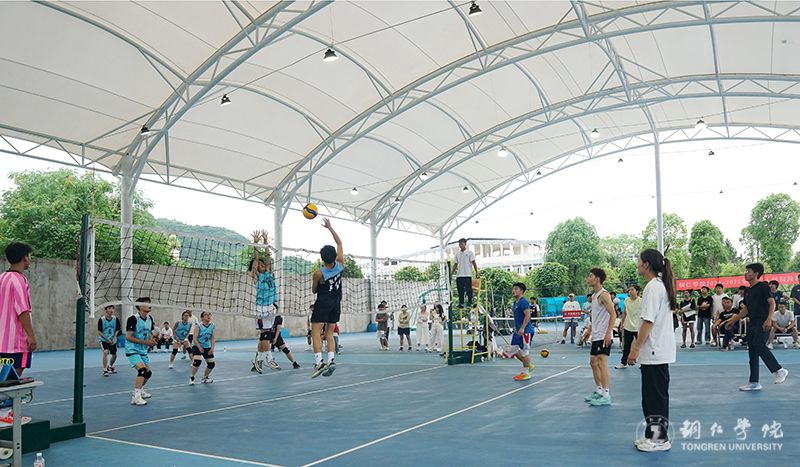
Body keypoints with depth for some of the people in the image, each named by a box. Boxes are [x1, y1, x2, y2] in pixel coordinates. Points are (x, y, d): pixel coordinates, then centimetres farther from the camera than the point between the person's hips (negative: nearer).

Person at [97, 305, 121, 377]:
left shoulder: (115, 319, -7)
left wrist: (113, 339, -13)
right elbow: (99, 332, -11)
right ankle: (105, 370, -18)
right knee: (105, 352, -25)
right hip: (103, 340, -4)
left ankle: (110, 367, 41)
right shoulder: (101, 320, -14)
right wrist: (108, 339, -16)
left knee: (114, 355, 11)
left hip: (113, 340, 4)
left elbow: (117, 330, 0)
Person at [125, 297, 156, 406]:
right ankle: (136, 397, -23)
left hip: (143, 350, 8)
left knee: (148, 372, 15)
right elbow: (128, 337, -21)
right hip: (132, 350, -8)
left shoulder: (149, 318, 3)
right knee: (142, 369, -25)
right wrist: (145, 342, -24)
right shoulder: (133, 319, -19)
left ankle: (140, 390, 41)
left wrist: (152, 339, -6)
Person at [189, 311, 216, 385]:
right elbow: (195, 339, -18)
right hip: (197, 346, -5)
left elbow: (213, 338, -4)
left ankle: (205, 377, 29)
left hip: (207, 347, 5)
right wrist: (200, 348, -28)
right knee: (197, 361, -26)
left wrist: (212, 348, -15)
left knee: (211, 364, 3)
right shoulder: (198, 326, -14)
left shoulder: (212, 326, -3)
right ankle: (192, 378, -5)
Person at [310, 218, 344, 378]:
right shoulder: (340, 264, -7)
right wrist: (330, 228, 10)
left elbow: (314, 290, 2)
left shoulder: (318, 273, -16)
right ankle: (331, 359, -4)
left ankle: (319, 362, -14)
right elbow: (339, 242, 5)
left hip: (323, 303, -5)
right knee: (329, 334, 10)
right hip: (336, 304, 5)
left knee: (315, 332, -2)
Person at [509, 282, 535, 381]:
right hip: (518, 331, 10)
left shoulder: (523, 302, -14)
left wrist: (522, 328, -26)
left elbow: (527, 315, -22)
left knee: (524, 351, -2)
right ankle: (529, 366, 26)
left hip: (525, 331, -10)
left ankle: (525, 373, 8)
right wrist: (516, 328, 22)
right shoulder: (515, 303, 15)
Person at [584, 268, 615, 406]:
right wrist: (590, 328, 21)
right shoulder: (594, 295, 15)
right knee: (593, 362, 15)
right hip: (596, 336, 10)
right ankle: (599, 390, 26)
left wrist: (608, 333, -24)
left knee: (602, 363, -10)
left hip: (603, 336, -10)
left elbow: (613, 314, -18)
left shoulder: (604, 295, -13)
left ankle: (606, 396, -6)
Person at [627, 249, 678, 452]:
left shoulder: (653, 287, -17)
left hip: (654, 353, -10)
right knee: (652, 395, 16)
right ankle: (653, 434, 25)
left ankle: (660, 439, 9)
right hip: (658, 351, 10)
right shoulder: (661, 285, 13)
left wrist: (636, 348, -18)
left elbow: (648, 321, -21)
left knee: (656, 396, 0)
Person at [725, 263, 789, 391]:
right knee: (752, 351, 5)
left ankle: (779, 370, -5)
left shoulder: (763, 286, -5)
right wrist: (733, 321, 22)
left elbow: (772, 303, -13)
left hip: (763, 322, -8)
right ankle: (754, 383, 8)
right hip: (752, 323, 8)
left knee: (759, 345, -23)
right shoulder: (747, 291, 17)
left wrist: (769, 319, -26)